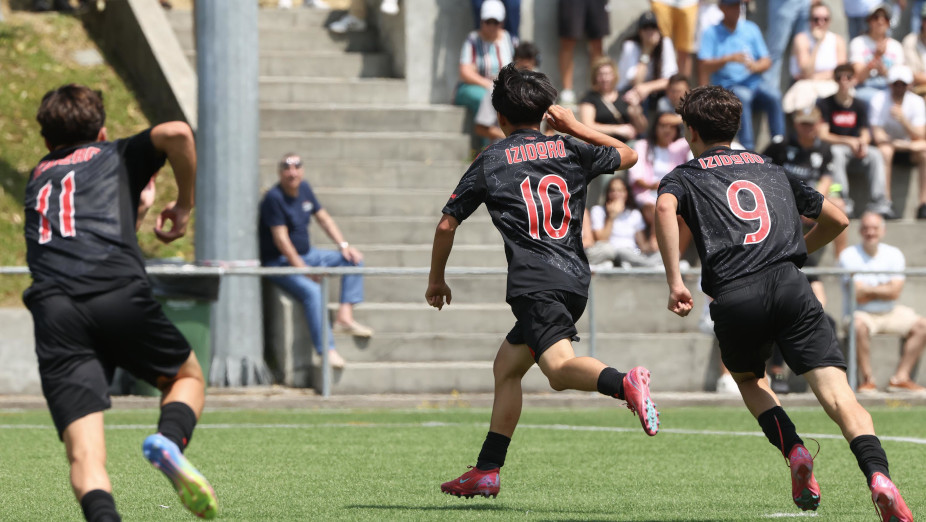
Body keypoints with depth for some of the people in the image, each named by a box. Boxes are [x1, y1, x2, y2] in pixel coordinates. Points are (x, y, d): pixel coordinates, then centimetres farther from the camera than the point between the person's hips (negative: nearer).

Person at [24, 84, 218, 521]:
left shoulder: (37, 177, 33)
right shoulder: (116, 155, 23)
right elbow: (176, 133, 4)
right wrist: (184, 205, 18)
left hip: (53, 309, 2)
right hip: (119, 292, -2)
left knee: (84, 454, -6)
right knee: (188, 378, 25)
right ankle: (169, 440, -9)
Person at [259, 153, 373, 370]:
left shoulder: (304, 189, 6)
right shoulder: (274, 198, -19)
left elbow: (323, 218, 16)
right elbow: (281, 240, -22)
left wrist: (344, 245, 3)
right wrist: (304, 270, -25)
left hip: (306, 254, 9)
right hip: (279, 262, -9)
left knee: (354, 260, 0)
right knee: (312, 291, -33)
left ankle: (344, 317, -9)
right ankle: (327, 351, -34)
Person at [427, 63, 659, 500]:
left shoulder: (491, 162, 7)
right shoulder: (569, 151, 15)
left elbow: (446, 225, 9)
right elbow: (627, 155, 33)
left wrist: (436, 280, 24)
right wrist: (576, 128, 31)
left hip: (536, 282, -6)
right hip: (575, 279, 6)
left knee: (559, 367, -24)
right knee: (506, 366, 18)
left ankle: (625, 384, -54)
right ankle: (485, 472, 17)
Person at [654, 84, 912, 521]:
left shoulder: (684, 177, 19)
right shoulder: (770, 170, 29)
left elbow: (665, 209, -7)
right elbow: (837, 219, 33)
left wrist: (674, 281, -7)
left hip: (734, 297, -1)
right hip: (789, 286, 1)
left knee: (747, 379, 28)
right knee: (835, 390, -10)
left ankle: (794, 453, 3)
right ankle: (878, 477, -34)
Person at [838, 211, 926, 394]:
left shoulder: (894, 254, 3)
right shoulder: (850, 256, -7)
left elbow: (895, 292, -9)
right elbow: (858, 295, -16)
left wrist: (869, 290, -12)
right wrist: (883, 289, -7)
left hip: (890, 313, 5)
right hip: (862, 314, -5)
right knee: (859, 326, -37)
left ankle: (901, 377, -11)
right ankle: (868, 379, -27)